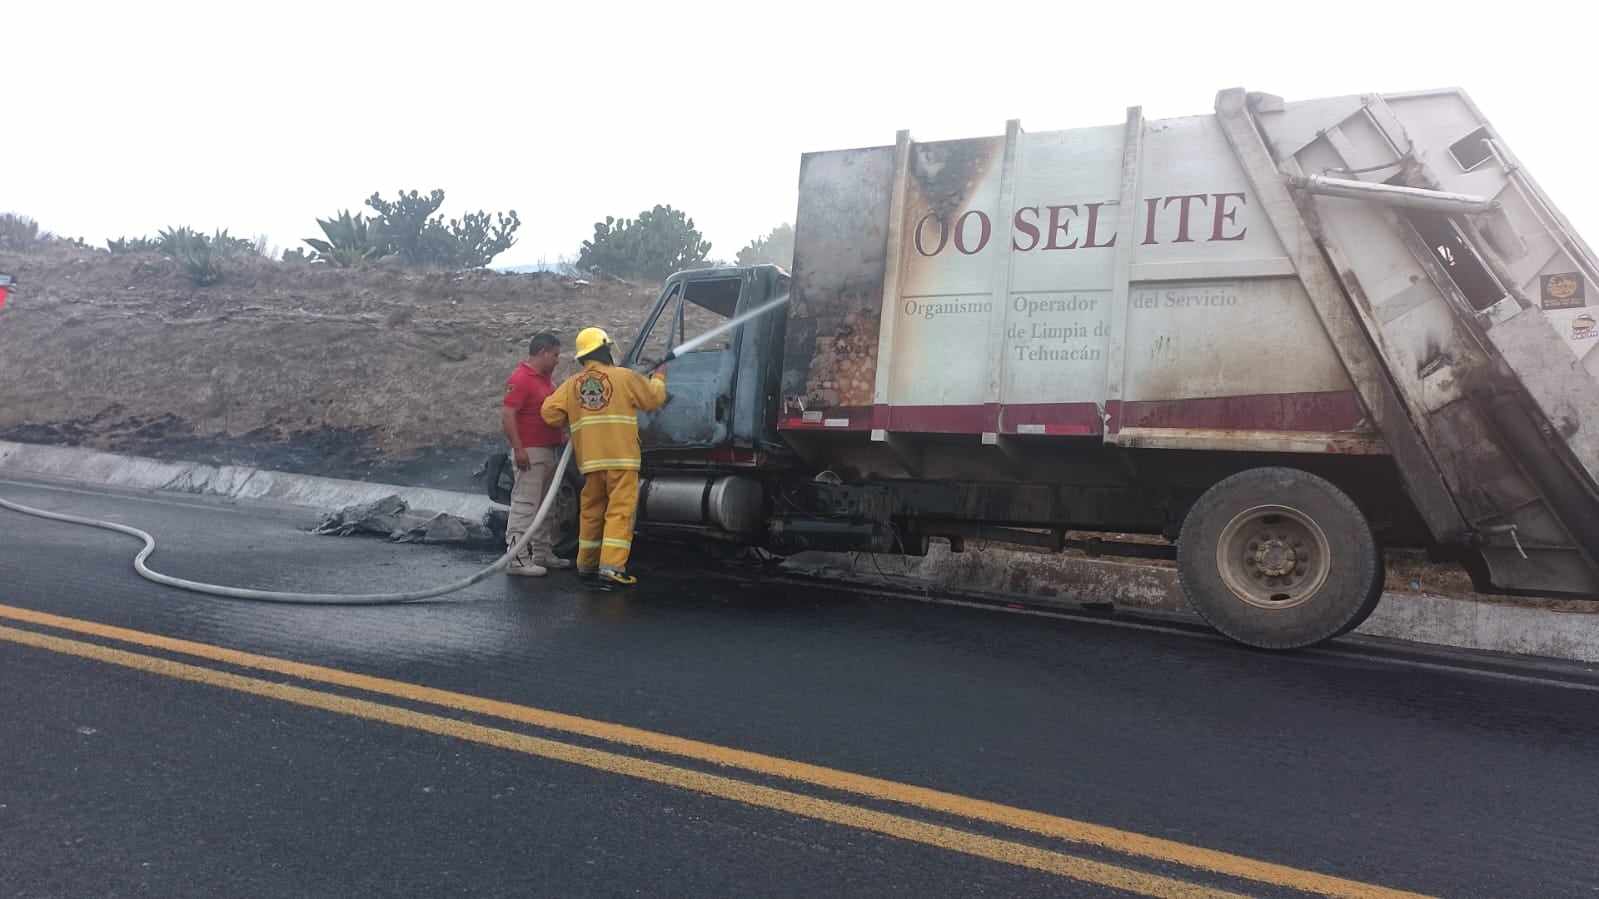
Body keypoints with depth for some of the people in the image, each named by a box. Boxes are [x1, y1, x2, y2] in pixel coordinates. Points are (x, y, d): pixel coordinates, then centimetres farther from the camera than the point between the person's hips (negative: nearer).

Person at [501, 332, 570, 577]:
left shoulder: (545, 378, 16)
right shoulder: (520, 379, -14)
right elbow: (507, 415, -20)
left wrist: (561, 436, 18)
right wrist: (518, 449, -24)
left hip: (549, 451, 10)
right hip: (530, 453, -10)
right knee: (525, 504, -9)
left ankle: (542, 553, 25)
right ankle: (517, 559, -7)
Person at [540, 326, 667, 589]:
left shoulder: (572, 384, 9)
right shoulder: (625, 377, -1)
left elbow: (550, 411, 3)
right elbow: (654, 399, 9)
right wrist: (658, 379, 29)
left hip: (589, 459, 5)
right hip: (621, 458, -5)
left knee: (591, 511, 17)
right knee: (620, 511, -4)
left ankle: (587, 565, 26)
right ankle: (611, 568, -13)